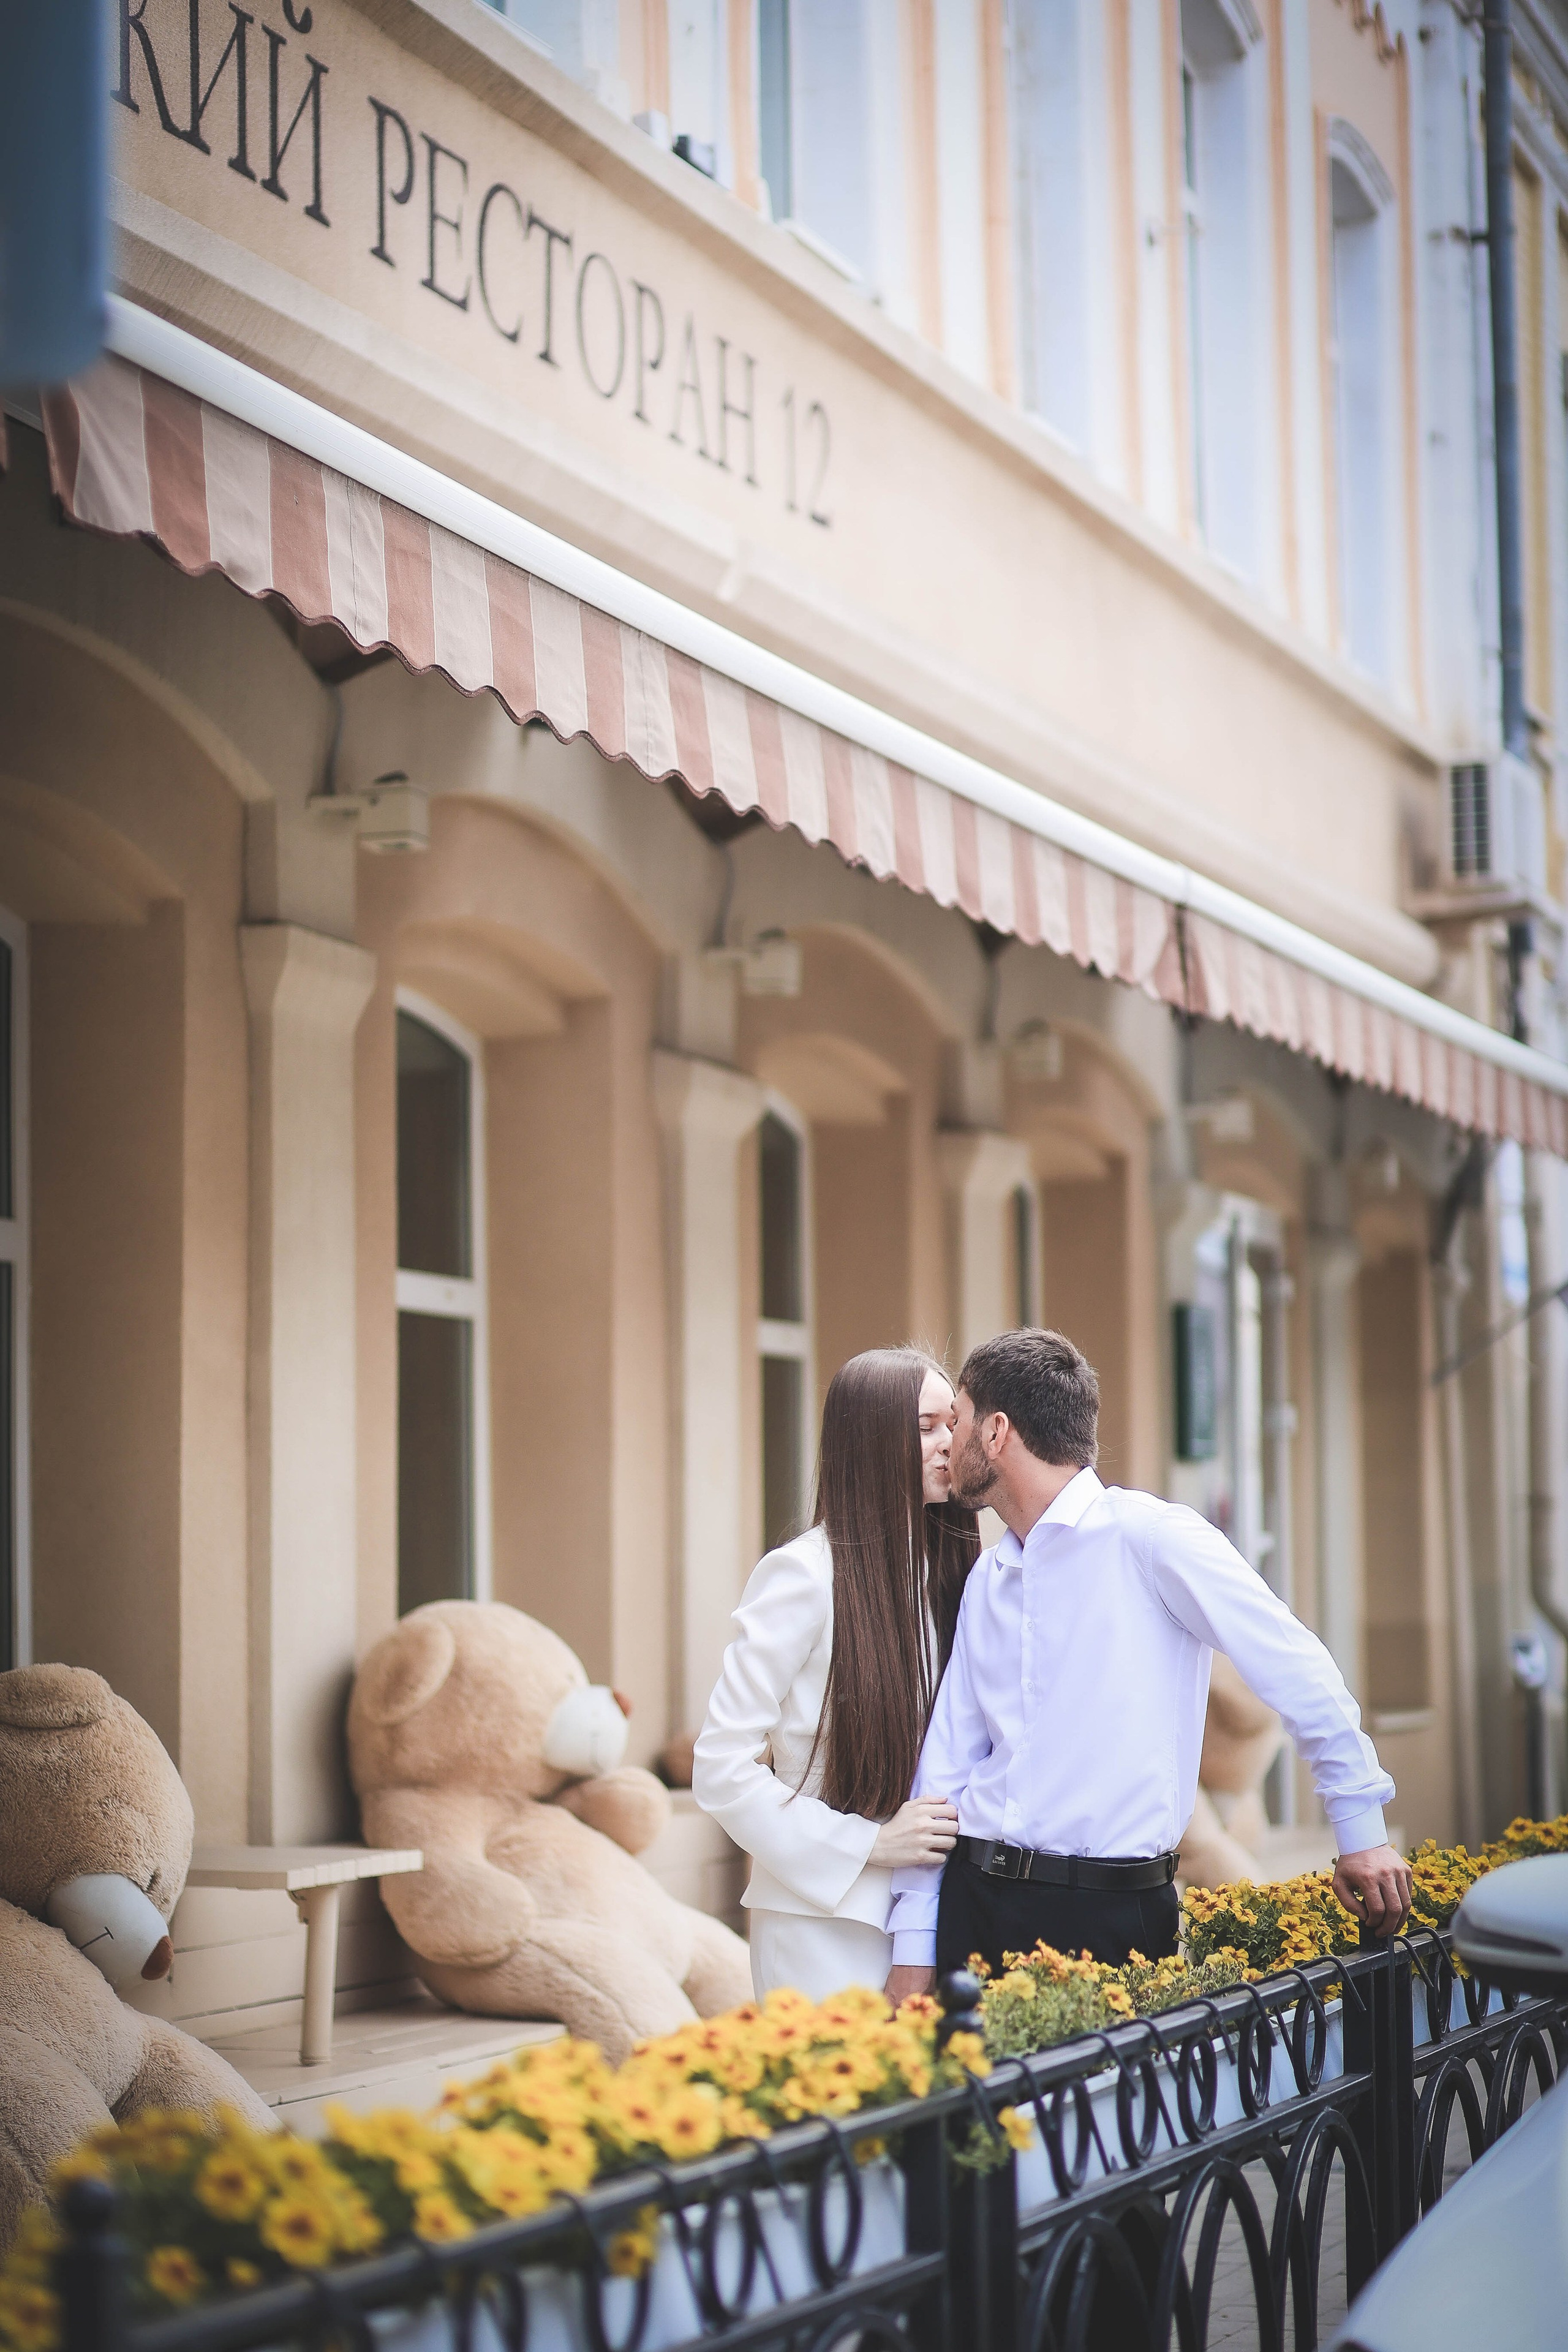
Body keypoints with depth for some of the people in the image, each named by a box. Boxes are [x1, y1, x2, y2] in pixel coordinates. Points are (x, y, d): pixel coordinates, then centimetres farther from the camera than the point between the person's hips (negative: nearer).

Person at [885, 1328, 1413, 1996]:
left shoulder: (1147, 1535, -7)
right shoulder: (985, 1582, 13)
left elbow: (1296, 1668, -7)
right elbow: (946, 1763, 12)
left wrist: (1363, 1828, -4)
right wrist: (914, 1946, 6)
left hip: (1109, 1915, -6)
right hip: (975, 1902, 6)